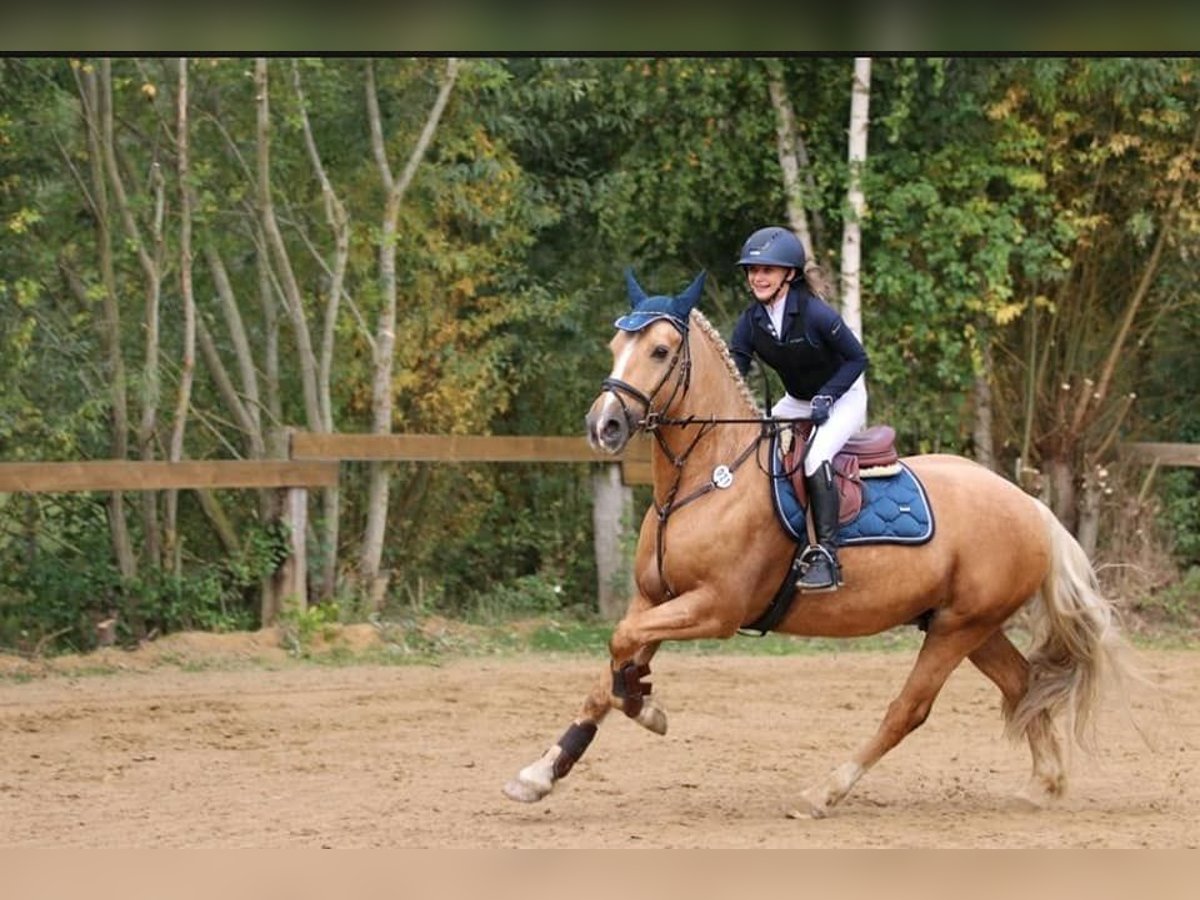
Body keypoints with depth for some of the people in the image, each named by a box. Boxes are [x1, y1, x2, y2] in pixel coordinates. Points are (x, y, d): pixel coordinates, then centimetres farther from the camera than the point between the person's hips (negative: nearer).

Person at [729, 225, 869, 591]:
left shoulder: (816, 314, -27)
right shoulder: (751, 321, -12)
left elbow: (857, 358, -18)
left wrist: (826, 397, -26)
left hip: (843, 397, -7)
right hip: (797, 401, 7)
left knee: (815, 458, -30)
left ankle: (825, 555, -30)